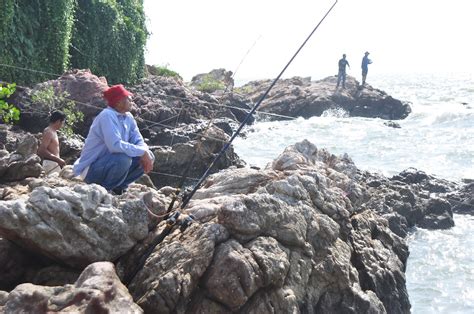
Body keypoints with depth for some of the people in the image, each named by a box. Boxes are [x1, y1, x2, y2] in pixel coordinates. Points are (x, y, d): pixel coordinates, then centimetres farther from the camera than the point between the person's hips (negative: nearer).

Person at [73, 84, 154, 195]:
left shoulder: (128, 117, 3)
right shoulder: (107, 116, -22)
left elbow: (138, 140, 1)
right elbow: (115, 145, -35)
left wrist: (146, 153, -21)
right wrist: (142, 152, -29)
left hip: (110, 163, 8)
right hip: (91, 170, -8)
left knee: (149, 156, 0)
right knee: (123, 159, -35)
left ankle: (118, 187, 8)